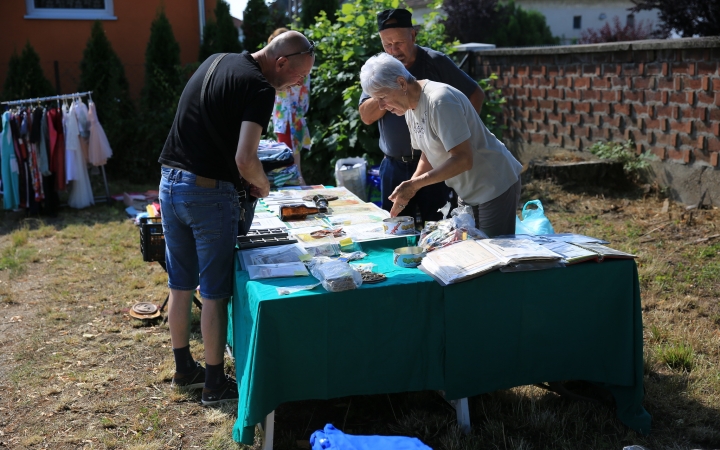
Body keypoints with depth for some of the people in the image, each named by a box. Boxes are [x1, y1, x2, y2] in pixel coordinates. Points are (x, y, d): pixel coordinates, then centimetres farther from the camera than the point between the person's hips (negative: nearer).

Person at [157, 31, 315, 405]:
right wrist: (262, 185, -1)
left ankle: (184, 368, 31)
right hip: (209, 192, -8)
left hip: (170, 181, 8)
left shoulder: (215, 62, 14)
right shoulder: (259, 88, -14)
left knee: (180, 286, 17)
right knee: (214, 293, 3)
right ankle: (215, 384, 14)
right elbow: (245, 160, -23)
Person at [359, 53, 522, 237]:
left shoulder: (440, 101, -26)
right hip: (468, 192, 9)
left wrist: (413, 184, -27)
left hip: (495, 186, -9)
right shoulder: (410, 108, 3)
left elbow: (463, 159, -29)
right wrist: (407, 190, -4)